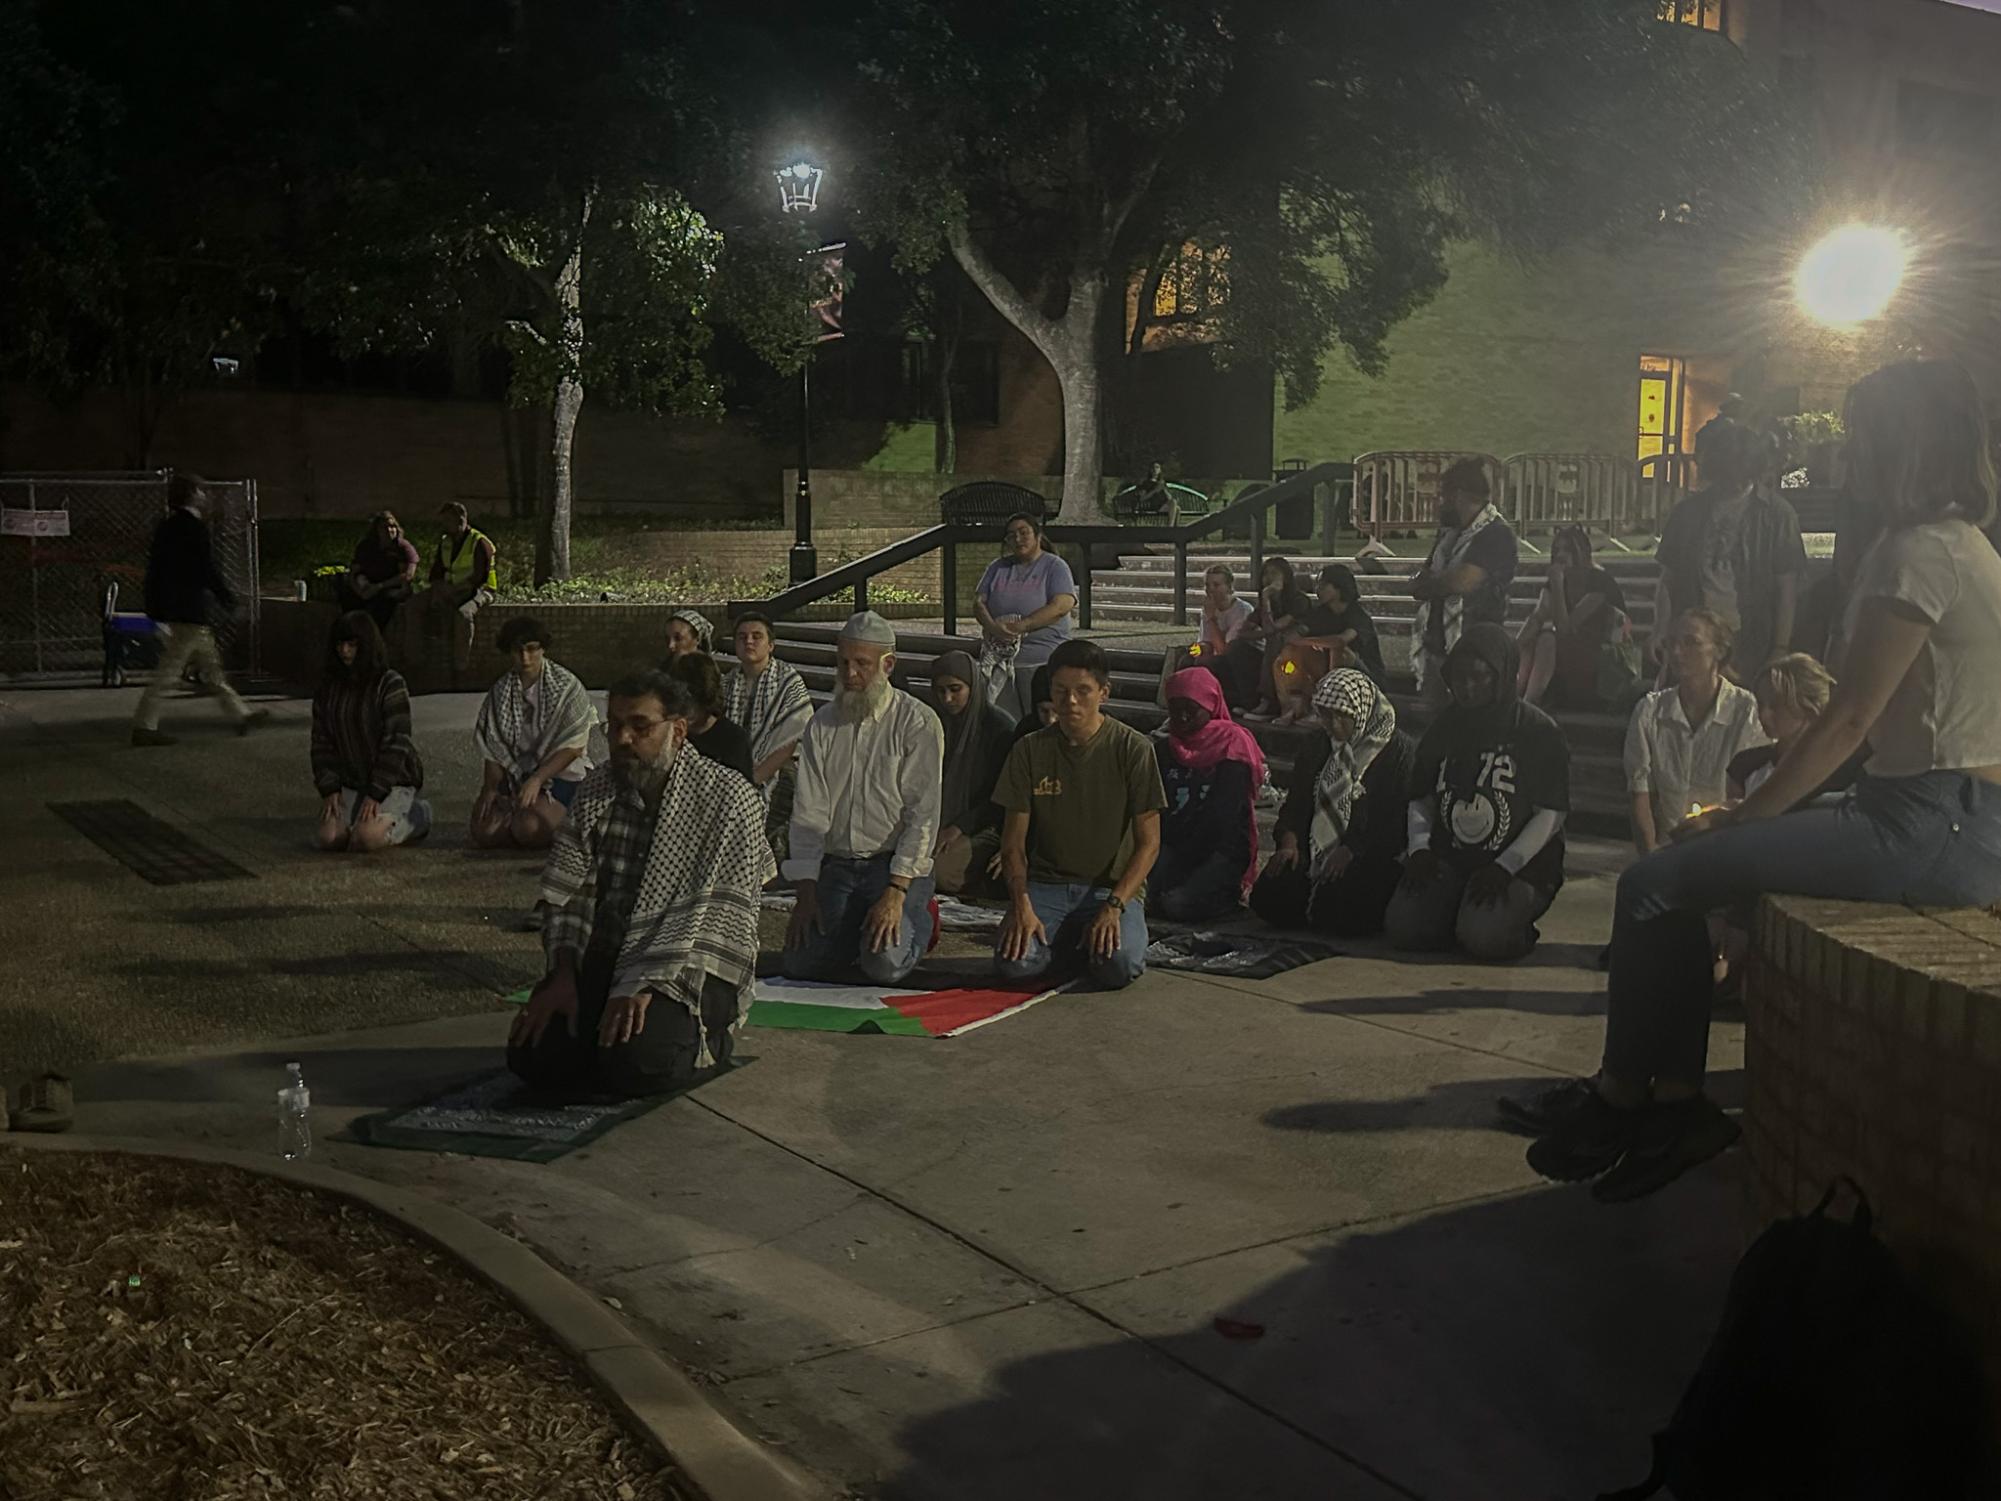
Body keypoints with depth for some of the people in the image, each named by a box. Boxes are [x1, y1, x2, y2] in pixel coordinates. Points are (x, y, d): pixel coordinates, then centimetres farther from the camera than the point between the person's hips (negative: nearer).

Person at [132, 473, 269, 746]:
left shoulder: (165, 528, 12)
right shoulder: (196, 528, -15)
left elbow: (153, 570, 15)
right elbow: (208, 570, -16)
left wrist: (154, 609, 19)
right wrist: (228, 597, -2)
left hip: (170, 610, 10)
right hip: (190, 612, -10)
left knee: (211, 667, 15)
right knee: (168, 672, -6)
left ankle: (241, 715, 24)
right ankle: (143, 727, -4)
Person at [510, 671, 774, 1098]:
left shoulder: (730, 799, -11)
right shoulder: (597, 789, 7)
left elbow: (713, 918, -17)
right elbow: (565, 893, 4)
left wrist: (646, 987, -24)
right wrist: (564, 974, -11)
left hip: (689, 973, -5)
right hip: (601, 961, 5)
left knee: (634, 1059, -31)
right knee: (531, 1051, -18)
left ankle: (696, 1039, 3)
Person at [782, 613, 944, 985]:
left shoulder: (918, 723, -6)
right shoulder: (822, 724, 8)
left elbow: (923, 815, -12)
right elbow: (808, 812, 4)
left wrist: (895, 894, -20)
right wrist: (806, 891, -5)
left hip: (898, 866, -4)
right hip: (836, 867, 4)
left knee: (884, 965, -24)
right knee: (800, 962, -14)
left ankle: (917, 921, 11)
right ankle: (856, 933, 18)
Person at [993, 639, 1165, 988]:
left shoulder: (1133, 749, -5)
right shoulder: (1030, 749, 1)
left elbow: (1148, 844, -5)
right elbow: (1013, 842, 3)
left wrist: (1114, 906, -18)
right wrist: (1021, 905, -15)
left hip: (1113, 886, -1)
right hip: (1045, 884, 2)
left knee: (1119, 967, -30)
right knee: (1014, 963, -26)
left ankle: (1090, 940, 7)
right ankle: (1064, 941, 8)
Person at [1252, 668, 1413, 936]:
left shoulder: (1399, 751, -7)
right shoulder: (1318, 747, 15)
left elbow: (1398, 818, -12)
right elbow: (1296, 803, 15)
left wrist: (1351, 851, -20)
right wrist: (1289, 843, -4)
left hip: (1371, 861, -6)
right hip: (1314, 855, 6)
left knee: (1339, 915, -28)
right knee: (1267, 898, -13)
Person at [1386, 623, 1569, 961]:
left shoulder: (1539, 731, -4)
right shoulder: (1445, 726, 12)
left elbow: (1550, 815, -8)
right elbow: (1421, 799, 15)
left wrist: (1504, 867, -18)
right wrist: (1419, 848, -5)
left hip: (1519, 867, -4)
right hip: (1448, 860, 4)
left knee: (1484, 937, -30)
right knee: (1402, 927, -21)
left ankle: (1518, 924, 6)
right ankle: (1459, 912, 11)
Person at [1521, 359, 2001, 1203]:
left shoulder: (1918, 552, -14)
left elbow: (1848, 722, -16)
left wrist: (1741, 817, -7)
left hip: (1930, 832, -10)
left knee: (1655, 882, -11)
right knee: (1686, 873, 12)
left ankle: (1620, 1101, 5)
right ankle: (1675, 1102, 9)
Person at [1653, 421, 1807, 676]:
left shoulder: (1777, 513, 2)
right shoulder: (1689, 511, 10)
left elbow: (1787, 587, -1)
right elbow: (1667, 580, 11)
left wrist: (1781, 648, -6)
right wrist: (1661, 636, 1)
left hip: (1751, 645, -2)